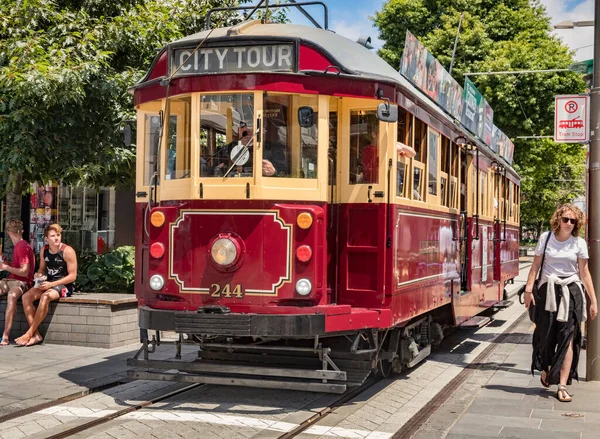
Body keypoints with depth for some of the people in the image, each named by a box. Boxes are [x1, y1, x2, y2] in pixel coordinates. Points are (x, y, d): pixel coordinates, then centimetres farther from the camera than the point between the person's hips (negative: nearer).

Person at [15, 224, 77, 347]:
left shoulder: (67, 251, -13)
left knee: (45, 297, -35)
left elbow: (72, 276, -14)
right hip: (48, 283, 7)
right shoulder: (44, 250, 6)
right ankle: (36, 335, -20)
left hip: (64, 286, -6)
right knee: (26, 297, -18)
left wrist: (51, 284, -20)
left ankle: (29, 333, -25)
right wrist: (38, 274, -6)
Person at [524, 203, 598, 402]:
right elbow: (536, 266, 2)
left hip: (571, 291, 0)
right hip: (547, 291, 1)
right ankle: (545, 369, 36)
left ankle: (562, 385, -8)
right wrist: (528, 289, -8)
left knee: (568, 338, -7)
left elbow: (584, 273, 3)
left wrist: (593, 300, 0)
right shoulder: (546, 238, 2)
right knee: (545, 334, 8)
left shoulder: (579, 243, 1)